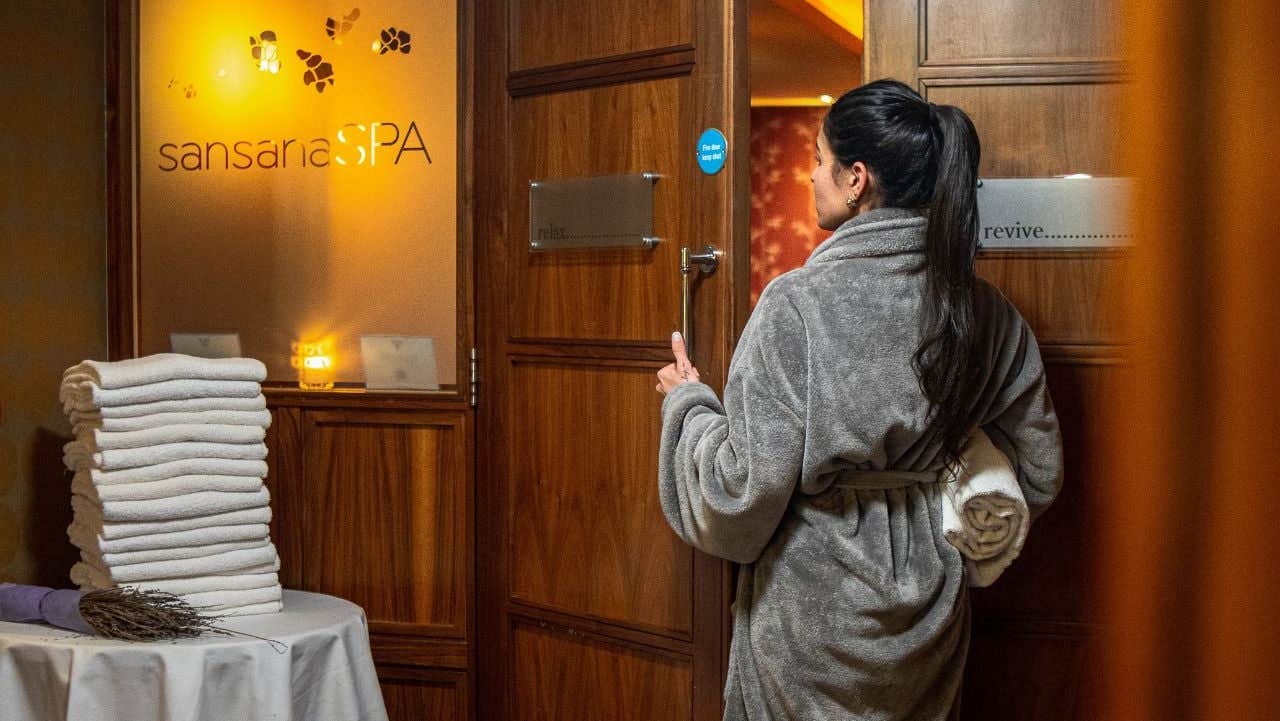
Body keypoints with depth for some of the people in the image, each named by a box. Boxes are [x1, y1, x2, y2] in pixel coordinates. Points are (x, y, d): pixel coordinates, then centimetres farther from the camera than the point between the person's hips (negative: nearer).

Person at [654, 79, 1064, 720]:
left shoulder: (796, 306, -20)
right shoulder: (983, 310, -4)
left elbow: (744, 494, -20)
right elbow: (1039, 474, 4)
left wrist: (688, 402, -2)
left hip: (812, 626, -5)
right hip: (932, 621, 5)